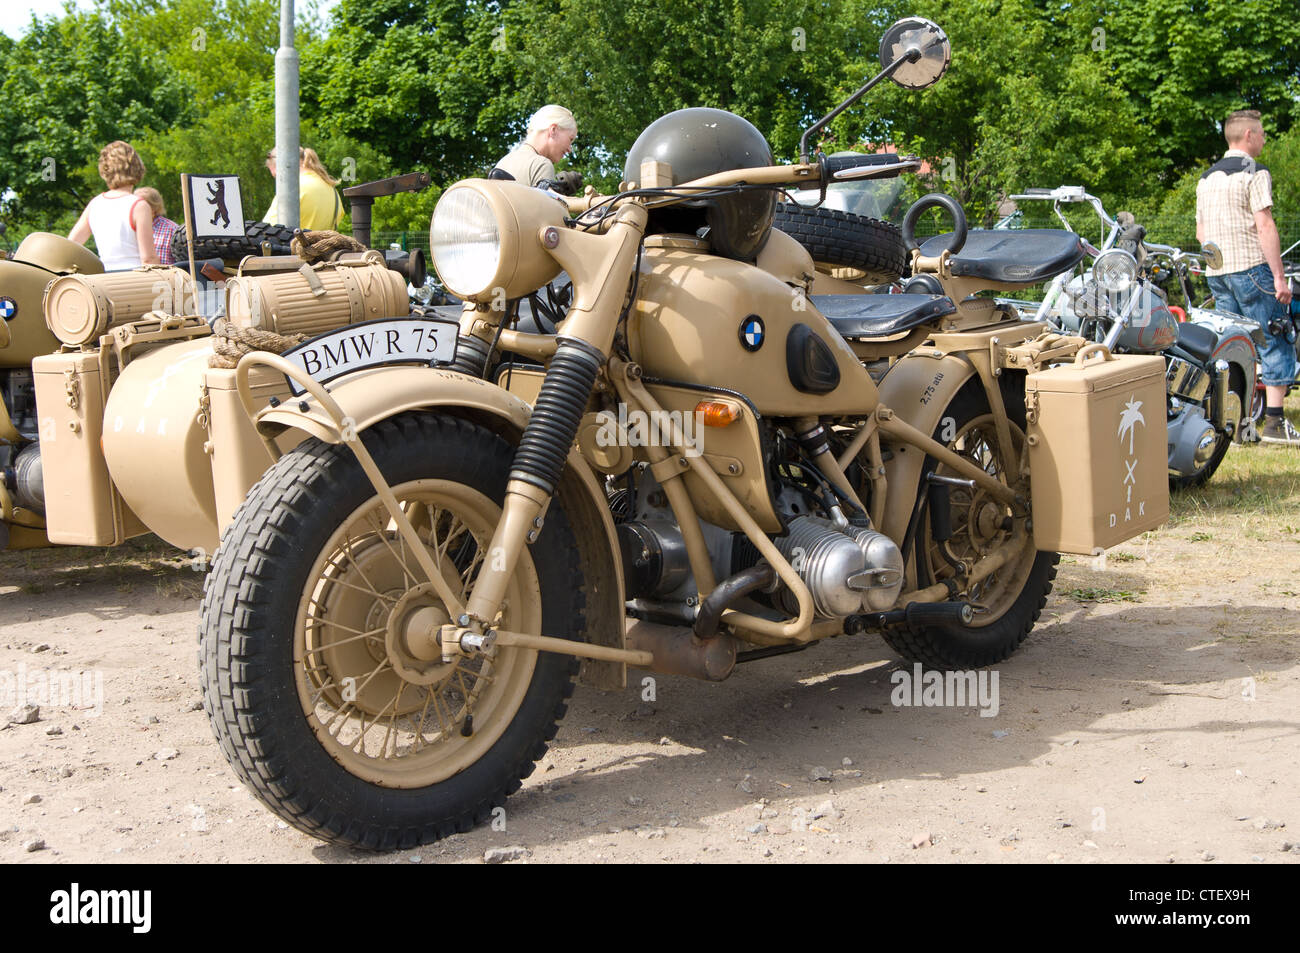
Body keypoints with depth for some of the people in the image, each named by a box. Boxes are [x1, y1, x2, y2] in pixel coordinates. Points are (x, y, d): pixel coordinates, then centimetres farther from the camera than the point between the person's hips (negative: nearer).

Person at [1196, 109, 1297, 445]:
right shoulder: (1254, 173, -8)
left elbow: (1201, 232, 19)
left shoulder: (1207, 177, 16)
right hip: (1250, 266, -8)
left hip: (1216, 273, 8)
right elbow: (1264, 226, -15)